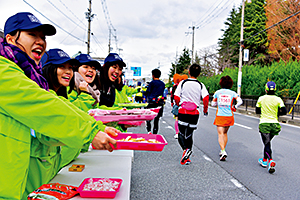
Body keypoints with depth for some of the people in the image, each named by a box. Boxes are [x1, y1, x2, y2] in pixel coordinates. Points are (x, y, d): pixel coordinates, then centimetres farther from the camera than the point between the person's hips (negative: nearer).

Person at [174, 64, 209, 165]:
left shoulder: (183, 83, 0)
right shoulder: (200, 85, 1)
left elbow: (176, 97, -3)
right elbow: (206, 98, -11)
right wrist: (205, 110, 4)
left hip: (182, 112, -1)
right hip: (195, 113, 2)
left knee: (181, 134, 4)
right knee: (189, 134, 13)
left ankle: (186, 149, -24)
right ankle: (186, 158, 14)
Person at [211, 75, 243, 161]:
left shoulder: (217, 92, 0)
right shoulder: (232, 93, 0)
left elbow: (213, 103, 7)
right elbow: (240, 101, -11)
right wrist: (235, 106, 7)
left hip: (219, 116, -1)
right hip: (229, 116, 2)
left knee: (220, 134, -4)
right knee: (225, 133, 19)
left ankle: (223, 151, -21)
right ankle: (222, 150, 25)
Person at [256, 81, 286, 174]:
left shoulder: (261, 98, -3)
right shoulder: (278, 99, -4)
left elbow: (257, 111, 6)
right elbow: (284, 112, -8)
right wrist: (276, 113, 10)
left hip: (264, 124, -2)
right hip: (274, 124, 2)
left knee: (267, 143, -3)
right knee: (267, 142, 20)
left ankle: (270, 161, -25)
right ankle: (264, 160, 32)